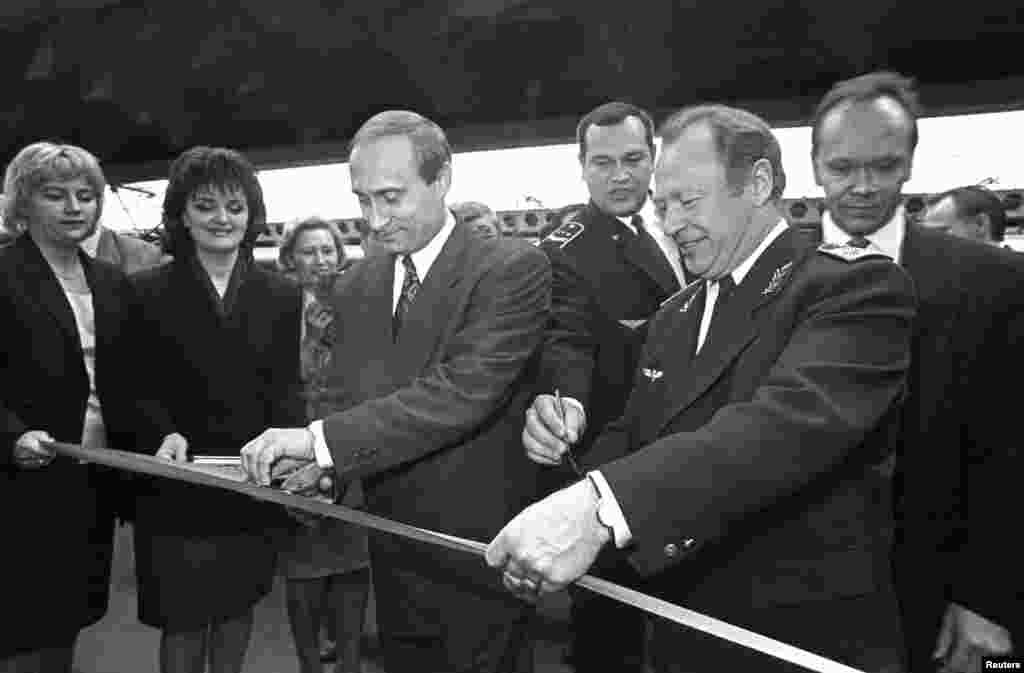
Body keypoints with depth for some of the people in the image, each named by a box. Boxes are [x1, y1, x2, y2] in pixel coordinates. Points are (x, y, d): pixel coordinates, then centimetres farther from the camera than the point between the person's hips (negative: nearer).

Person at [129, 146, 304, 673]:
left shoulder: (282, 296, 2)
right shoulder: (146, 291, -2)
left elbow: (286, 388, -1)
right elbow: (134, 389, -2)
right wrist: (164, 433, -21)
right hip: (177, 488, -2)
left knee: (238, 606, 18)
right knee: (181, 619, 8)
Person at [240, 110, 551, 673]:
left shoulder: (513, 267, -16)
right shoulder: (355, 286, 5)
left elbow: (464, 391, -28)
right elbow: (347, 401, 9)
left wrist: (319, 439, -29)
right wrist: (319, 465, -10)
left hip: (480, 560, -5)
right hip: (393, 558, 6)